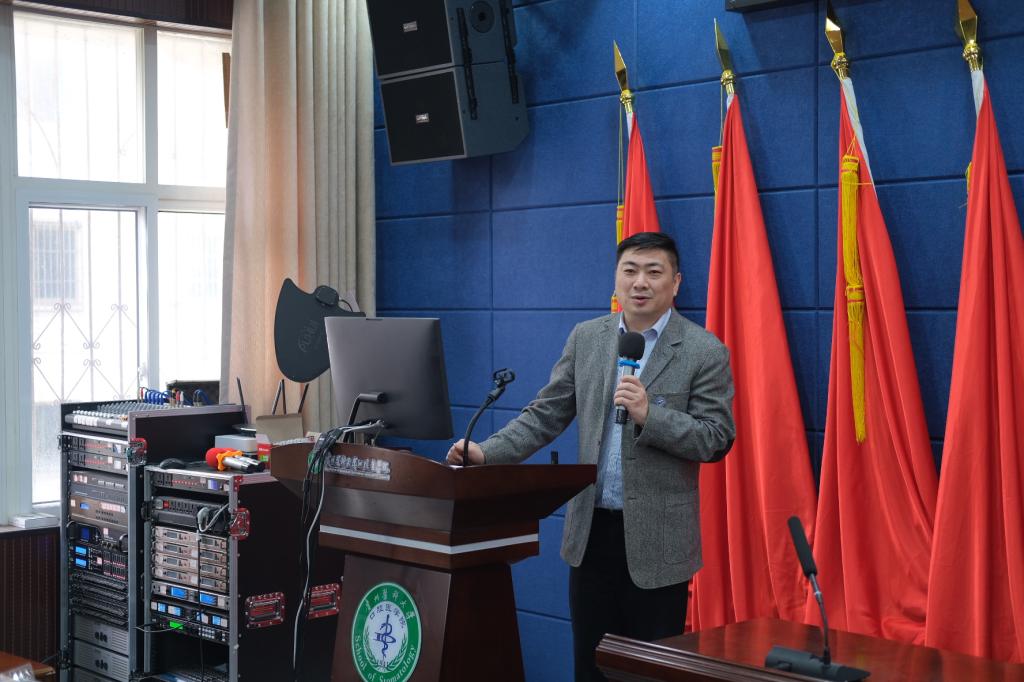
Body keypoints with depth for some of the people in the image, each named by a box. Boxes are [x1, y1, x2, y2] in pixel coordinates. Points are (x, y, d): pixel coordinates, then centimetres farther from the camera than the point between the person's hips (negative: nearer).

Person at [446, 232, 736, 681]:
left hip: (656, 539, -4)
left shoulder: (705, 351, -7)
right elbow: (545, 415, 6)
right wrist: (487, 453, -8)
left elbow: (716, 440, -11)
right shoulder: (586, 338, 6)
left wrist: (649, 413, -24)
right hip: (591, 530, 4)